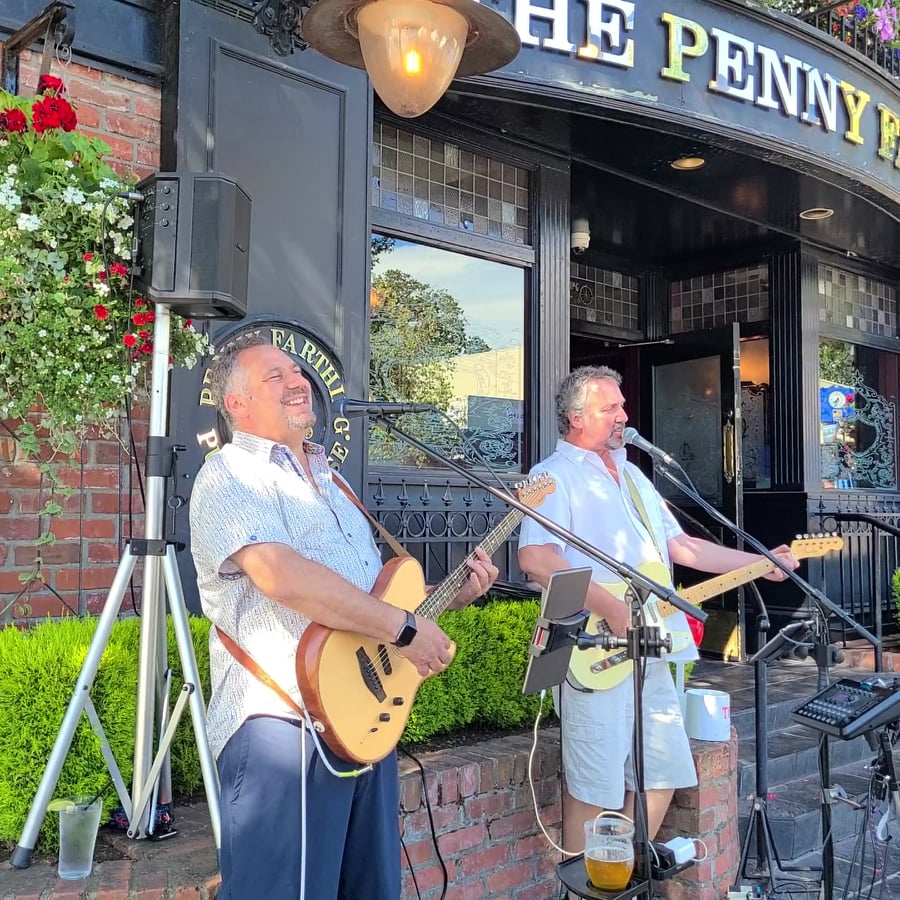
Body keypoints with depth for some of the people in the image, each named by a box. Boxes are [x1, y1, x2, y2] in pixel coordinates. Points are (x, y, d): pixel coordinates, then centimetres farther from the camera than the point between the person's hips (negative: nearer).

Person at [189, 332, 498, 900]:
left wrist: (450, 594, 11)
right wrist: (406, 629, -23)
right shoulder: (230, 476, -8)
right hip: (284, 723, -8)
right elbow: (282, 577, -26)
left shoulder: (330, 481, 20)